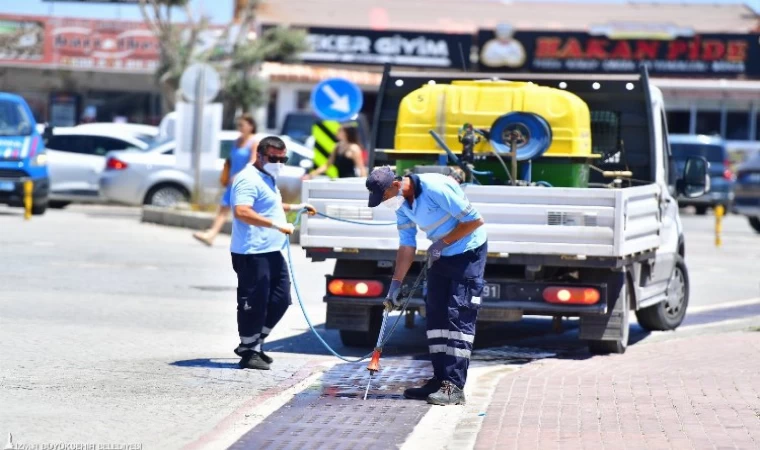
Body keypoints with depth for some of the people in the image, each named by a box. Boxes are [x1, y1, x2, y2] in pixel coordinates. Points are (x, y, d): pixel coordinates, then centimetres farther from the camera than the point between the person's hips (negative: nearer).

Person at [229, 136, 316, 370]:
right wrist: (277, 224, -31)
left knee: (280, 299, 12)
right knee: (254, 302, -4)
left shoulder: (268, 179, 20)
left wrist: (296, 207, 30)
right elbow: (241, 211, -29)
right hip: (252, 253, -10)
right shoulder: (249, 179, -14)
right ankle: (249, 352, 5)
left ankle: (254, 343, 22)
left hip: (271, 252, 10)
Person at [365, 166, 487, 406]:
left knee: (459, 317, -12)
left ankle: (454, 386, -15)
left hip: (468, 253, -9)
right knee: (436, 314, 7)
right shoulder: (401, 205, -1)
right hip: (441, 256, 9)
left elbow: (475, 220, -22)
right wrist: (395, 284, 3)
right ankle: (440, 380, 13)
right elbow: (407, 246, 7)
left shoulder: (436, 188, -27)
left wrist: (443, 242, -19)